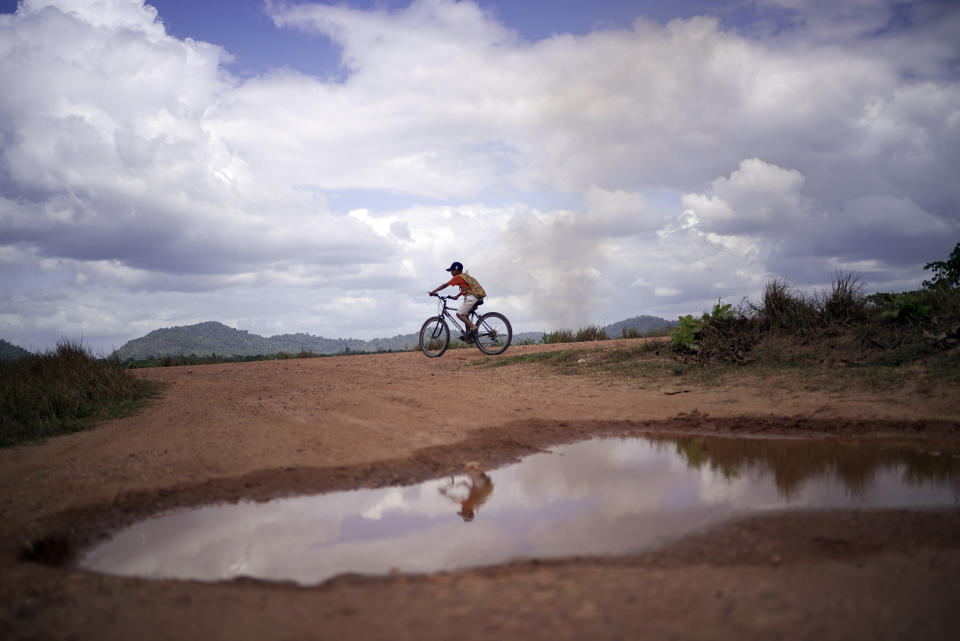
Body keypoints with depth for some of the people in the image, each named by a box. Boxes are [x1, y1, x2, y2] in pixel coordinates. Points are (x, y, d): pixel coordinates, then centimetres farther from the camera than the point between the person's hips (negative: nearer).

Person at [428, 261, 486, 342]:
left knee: (459, 314, -4)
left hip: (471, 297, -9)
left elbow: (445, 285, 3)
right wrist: (457, 296, 48)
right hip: (478, 298, 9)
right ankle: (469, 336, 15)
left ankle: (472, 327, -18)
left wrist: (434, 292, 8)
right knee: (465, 315, 18)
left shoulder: (458, 277, 1)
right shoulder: (466, 276, 26)